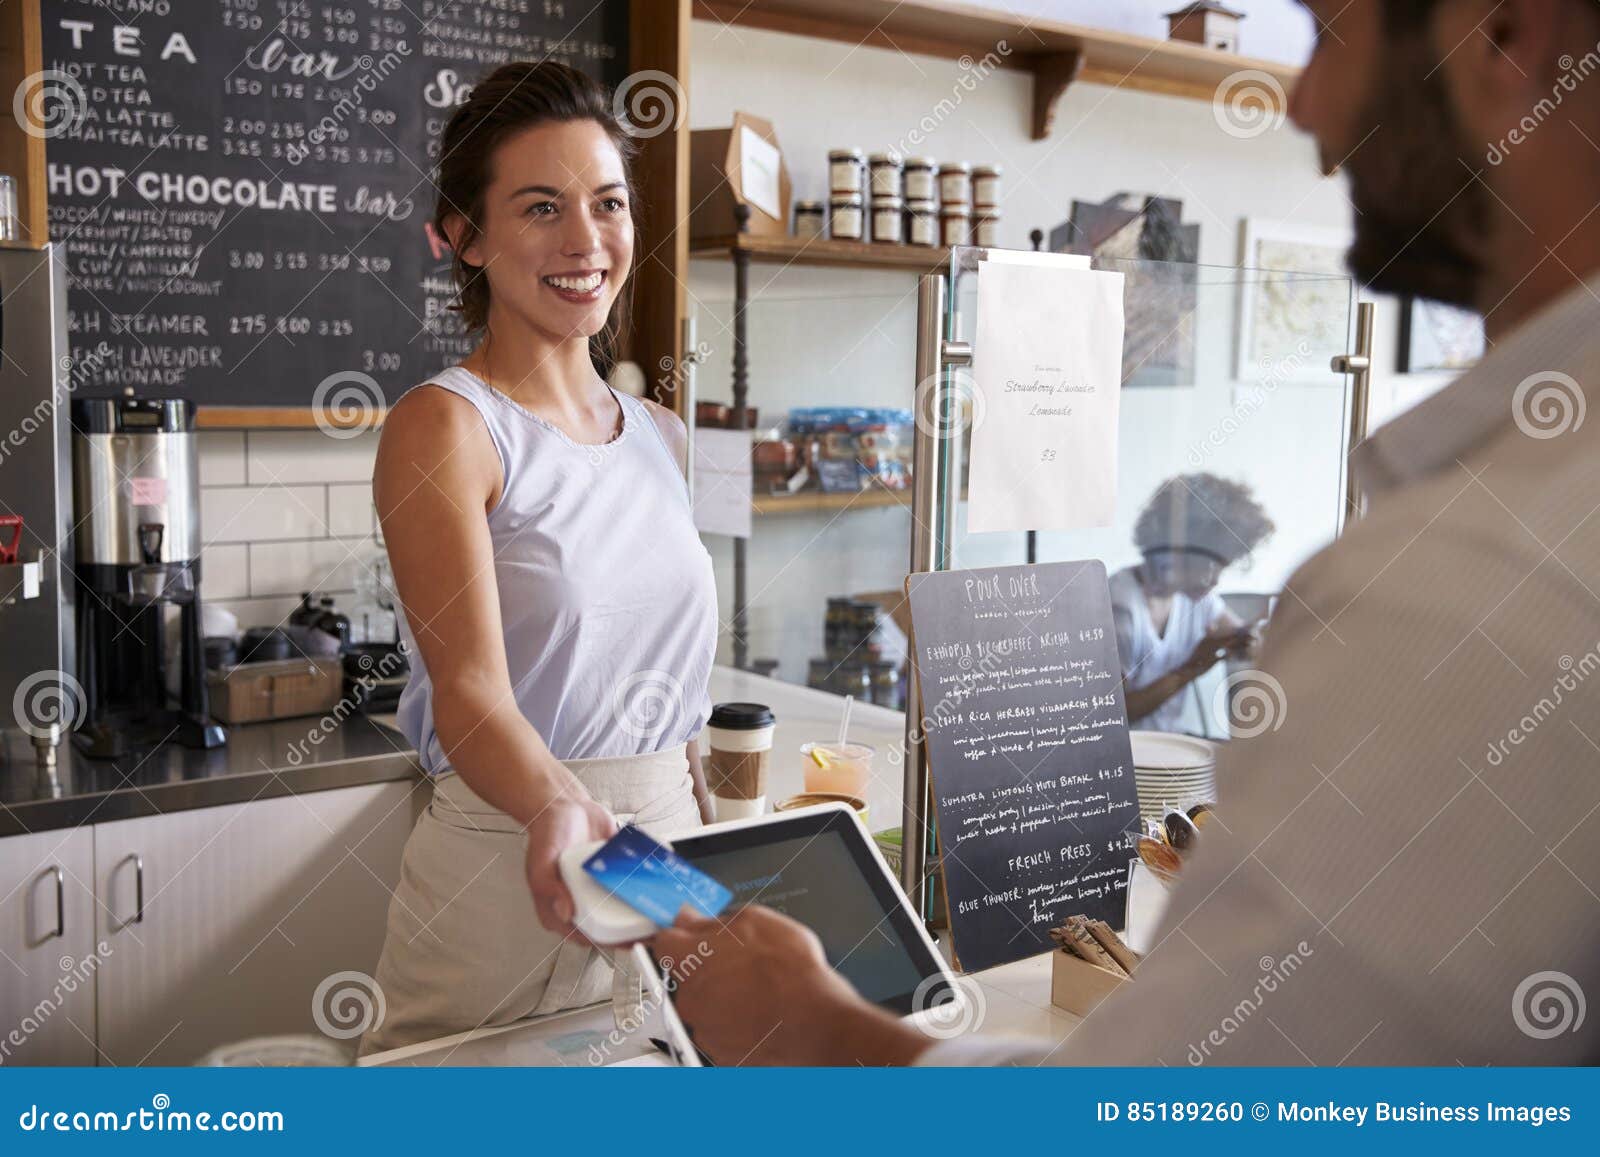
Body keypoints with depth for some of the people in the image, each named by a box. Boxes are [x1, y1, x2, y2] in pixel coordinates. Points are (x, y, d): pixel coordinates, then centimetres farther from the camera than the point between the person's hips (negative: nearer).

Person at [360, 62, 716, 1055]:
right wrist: (557, 815, -39)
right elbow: (470, 692, -21)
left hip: (673, 845, 6)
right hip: (507, 862, -6)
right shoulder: (444, 427, -10)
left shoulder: (661, 437, 10)